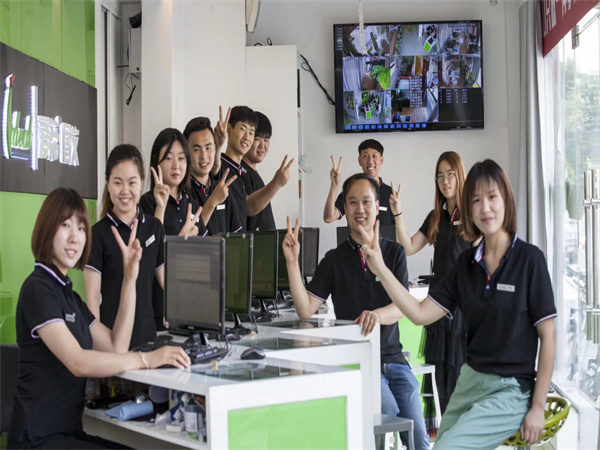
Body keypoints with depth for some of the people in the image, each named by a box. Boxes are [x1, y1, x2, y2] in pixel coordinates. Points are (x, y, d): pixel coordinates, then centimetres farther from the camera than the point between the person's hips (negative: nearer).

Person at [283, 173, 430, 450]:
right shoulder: (334, 259, 5)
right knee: (388, 409, -28)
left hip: (393, 358, 2)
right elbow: (305, 310, -4)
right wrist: (292, 261, -14)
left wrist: (377, 315, -28)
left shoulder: (394, 252, 7)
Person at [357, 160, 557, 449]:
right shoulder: (467, 263, 5)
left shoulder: (529, 259, -11)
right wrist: (380, 270, -10)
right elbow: (421, 314, 0)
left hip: (509, 390, -6)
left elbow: (548, 336, -9)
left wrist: (538, 408, -9)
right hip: (469, 382, 6)